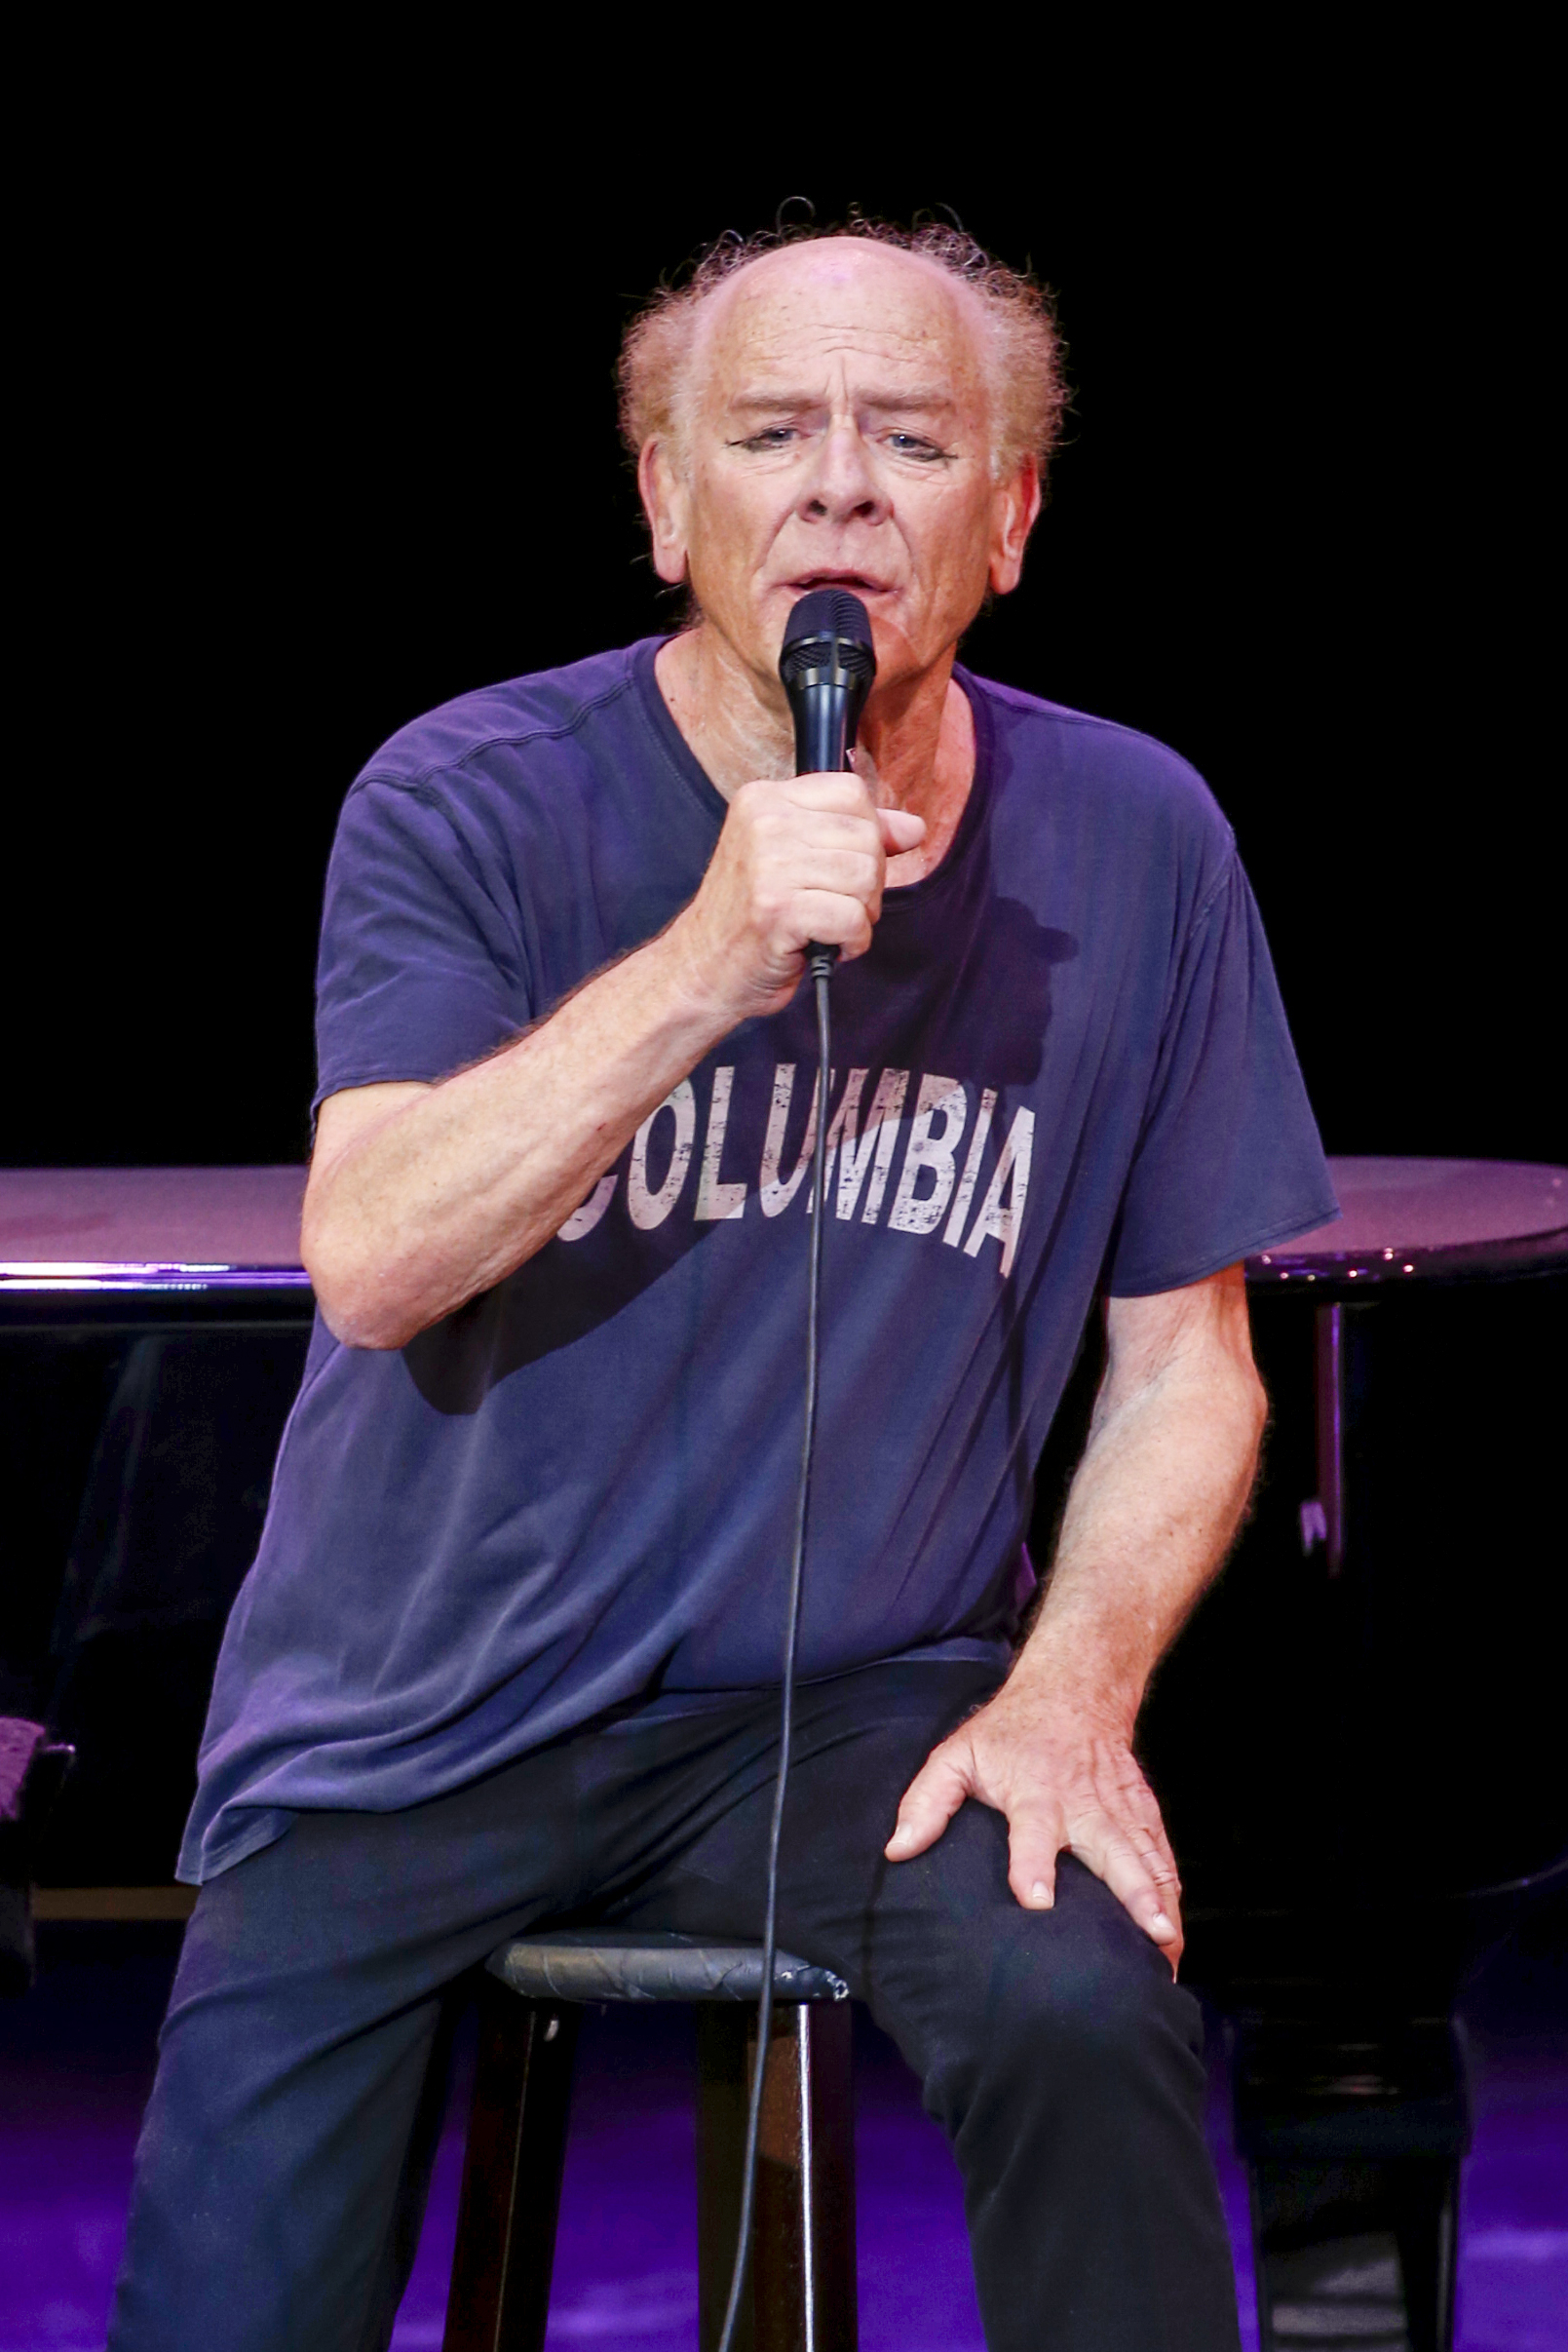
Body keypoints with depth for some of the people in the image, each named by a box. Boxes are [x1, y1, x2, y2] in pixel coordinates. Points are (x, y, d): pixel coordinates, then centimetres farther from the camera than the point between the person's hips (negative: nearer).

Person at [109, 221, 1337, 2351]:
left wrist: (1071, 1691, -10)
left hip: (858, 1700, 1)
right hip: (412, 1718, -1)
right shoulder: (472, 802, -8)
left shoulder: (1132, 845, 0)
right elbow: (372, 1264, -22)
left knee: (1082, 2002, -29)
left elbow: (1184, 1373, 6)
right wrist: (708, 964, -30)